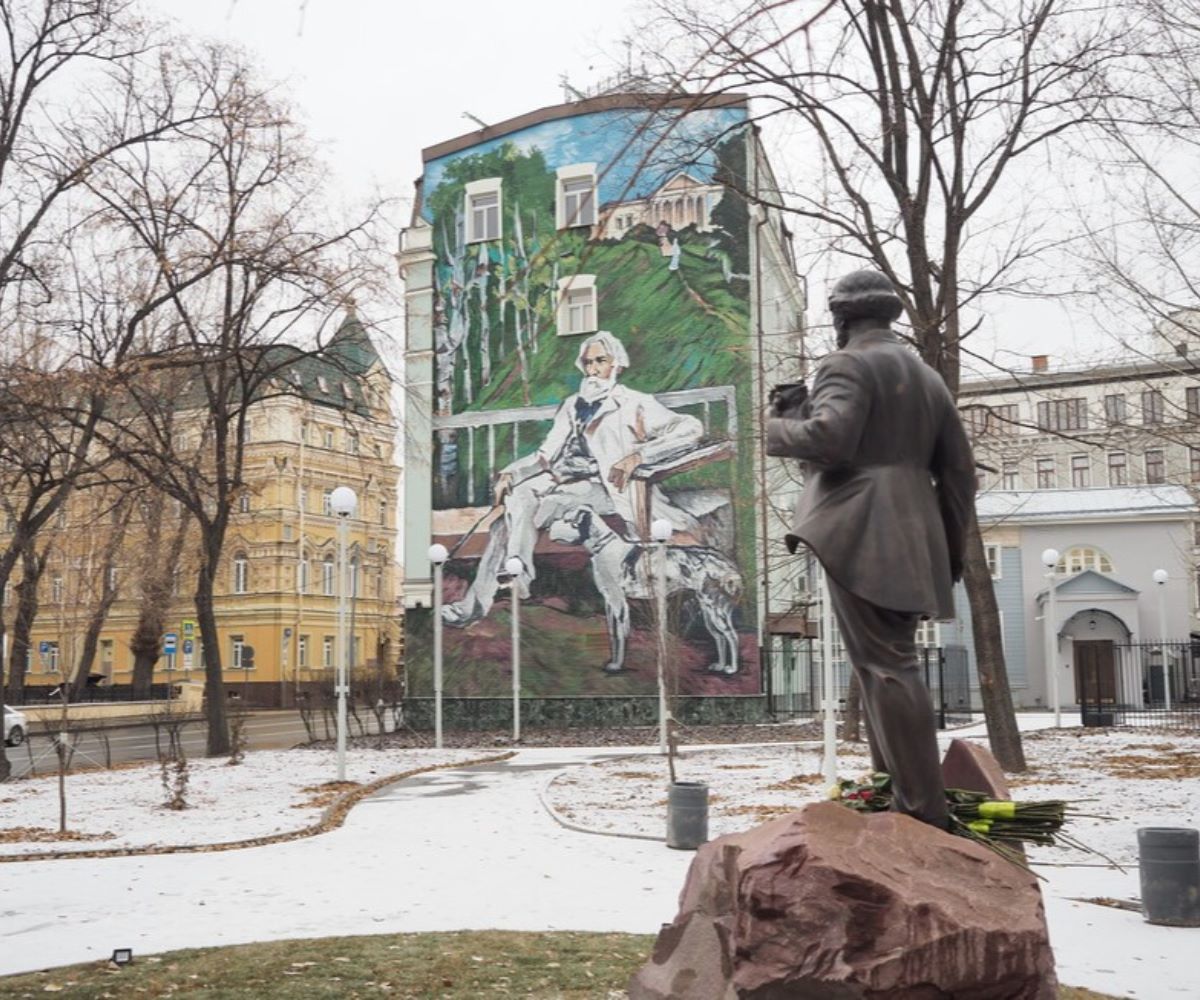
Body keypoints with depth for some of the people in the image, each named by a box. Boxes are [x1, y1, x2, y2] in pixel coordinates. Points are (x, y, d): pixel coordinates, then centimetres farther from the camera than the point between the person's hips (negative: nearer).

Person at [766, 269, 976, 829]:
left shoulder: (849, 365, -3)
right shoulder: (927, 378, 22)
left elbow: (829, 436, -21)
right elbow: (958, 472, 20)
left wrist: (776, 430, -2)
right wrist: (952, 549, 24)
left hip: (860, 534, -9)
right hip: (909, 538, 9)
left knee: (887, 666, -9)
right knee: (886, 662, 15)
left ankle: (923, 814, -10)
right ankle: (894, 791, 18)